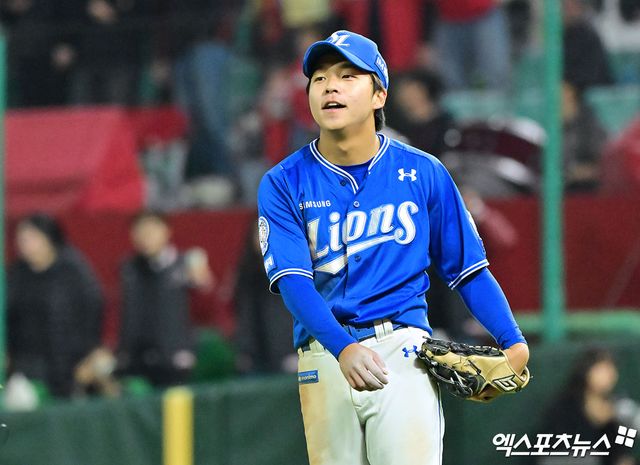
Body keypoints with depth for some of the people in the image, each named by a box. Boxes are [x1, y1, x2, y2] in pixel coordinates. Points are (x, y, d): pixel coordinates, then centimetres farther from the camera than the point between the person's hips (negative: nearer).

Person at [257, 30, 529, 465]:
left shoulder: (423, 173, 7)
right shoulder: (284, 185, 4)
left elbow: (468, 267, 9)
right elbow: (293, 280, -8)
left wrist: (513, 342, -7)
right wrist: (344, 348, -25)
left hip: (404, 351, -1)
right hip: (324, 359, 1)